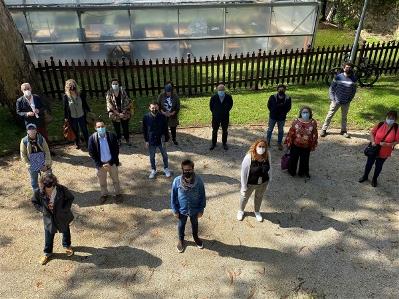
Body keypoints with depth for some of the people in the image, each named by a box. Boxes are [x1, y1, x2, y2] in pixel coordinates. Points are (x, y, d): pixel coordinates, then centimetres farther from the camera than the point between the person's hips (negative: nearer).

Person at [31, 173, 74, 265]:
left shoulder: (62, 190, -29)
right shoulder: (39, 192, -24)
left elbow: (70, 198, -11)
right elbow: (34, 201, -2)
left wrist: (65, 208, -18)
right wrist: (42, 209, -13)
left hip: (62, 216, 0)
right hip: (49, 217, 0)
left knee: (66, 231, 24)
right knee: (49, 235, 16)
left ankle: (66, 245, 53)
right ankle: (47, 253, 42)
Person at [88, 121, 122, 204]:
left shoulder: (112, 136, -17)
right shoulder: (92, 138, -16)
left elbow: (116, 150, -11)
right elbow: (91, 153, -9)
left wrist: (111, 162, -16)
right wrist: (100, 164, -13)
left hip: (112, 163, -1)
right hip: (100, 164, 1)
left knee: (115, 180, 18)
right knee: (102, 181, 19)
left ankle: (118, 194, 39)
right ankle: (104, 194, 43)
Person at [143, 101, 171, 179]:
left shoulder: (162, 117, -12)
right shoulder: (146, 117, -11)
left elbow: (166, 129, -5)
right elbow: (144, 130, -2)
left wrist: (165, 140, -6)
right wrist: (146, 140, -3)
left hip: (161, 140, 0)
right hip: (151, 140, 0)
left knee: (164, 155, 15)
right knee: (152, 157, 15)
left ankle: (166, 169, 37)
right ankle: (153, 170, 36)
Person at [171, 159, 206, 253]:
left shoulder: (198, 180, -25)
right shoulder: (177, 181, -25)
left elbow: (202, 196, -11)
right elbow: (173, 197, -11)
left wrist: (201, 210, -5)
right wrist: (175, 210, -5)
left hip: (195, 209, 1)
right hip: (182, 210, 0)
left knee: (195, 224, 28)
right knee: (181, 225, 25)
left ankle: (195, 237, 59)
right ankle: (181, 240, 54)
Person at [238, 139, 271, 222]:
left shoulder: (267, 156, -19)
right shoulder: (249, 157, -30)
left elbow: (269, 168, -2)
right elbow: (243, 172, -21)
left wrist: (269, 179, 5)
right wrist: (244, 185, -14)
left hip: (263, 183, 3)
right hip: (250, 183, -3)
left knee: (259, 197, 27)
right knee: (245, 196, 23)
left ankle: (257, 211, 55)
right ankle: (241, 211, 52)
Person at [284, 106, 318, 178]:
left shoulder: (313, 123, -9)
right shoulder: (296, 121, -8)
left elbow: (314, 135, -2)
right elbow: (291, 133, -4)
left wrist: (313, 146, 0)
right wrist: (288, 143, -1)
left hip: (306, 147, 0)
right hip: (295, 145, 0)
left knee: (304, 160, 14)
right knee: (293, 159, 14)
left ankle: (303, 172, 38)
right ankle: (291, 171, 36)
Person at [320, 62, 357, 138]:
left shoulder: (353, 79, 0)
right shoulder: (338, 77, -5)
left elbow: (353, 91, 8)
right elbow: (331, 88, -2)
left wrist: (349, 100, -1)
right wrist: (332, 99, -9)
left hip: (346, 103, 2)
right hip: (336, 101, -2)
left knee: (344, 117, 14)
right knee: (330, 115, 3)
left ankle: (343, 131, 27)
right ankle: (324, 130, 11)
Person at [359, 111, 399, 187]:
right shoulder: (380, 125, -14)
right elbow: (372, 133, -1)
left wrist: (387, 144, -25)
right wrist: (373, 141, -14)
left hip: (384, 152, -1)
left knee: (378, 166, 18)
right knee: (369, 163, 18)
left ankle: (374, 179, 41)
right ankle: (365, 176, 42)